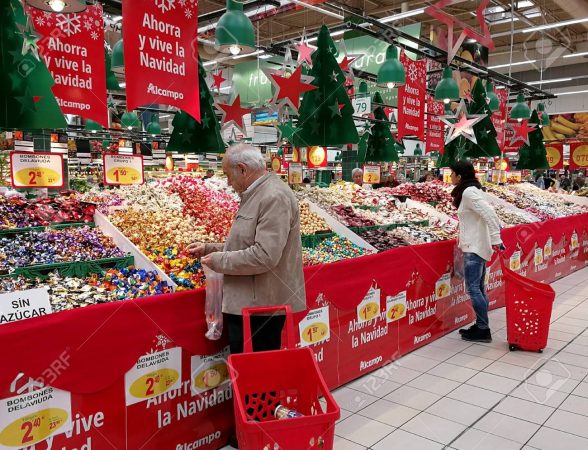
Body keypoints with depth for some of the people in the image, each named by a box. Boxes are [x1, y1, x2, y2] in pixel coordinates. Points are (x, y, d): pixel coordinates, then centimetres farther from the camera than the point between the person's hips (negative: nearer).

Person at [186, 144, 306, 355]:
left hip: (260, 308, -10)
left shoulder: (274, 197, -18)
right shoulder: (257, 195, 15)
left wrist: (220, 260, -13)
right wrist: (209, 249, 14)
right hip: (247, 303, 10)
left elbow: (264, 255, -25)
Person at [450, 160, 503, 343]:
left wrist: (496, 239, -25)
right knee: (479, 288, 13)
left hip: (474, 248, -10)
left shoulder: (468, 192, -16)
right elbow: (484, 214, 18)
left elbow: (490, 213, -25)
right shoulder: (472, 190, 13)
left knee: (473, 289, -6)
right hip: (476, 246, 10)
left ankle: (483, 330, 0)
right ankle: (481, 326, 21)